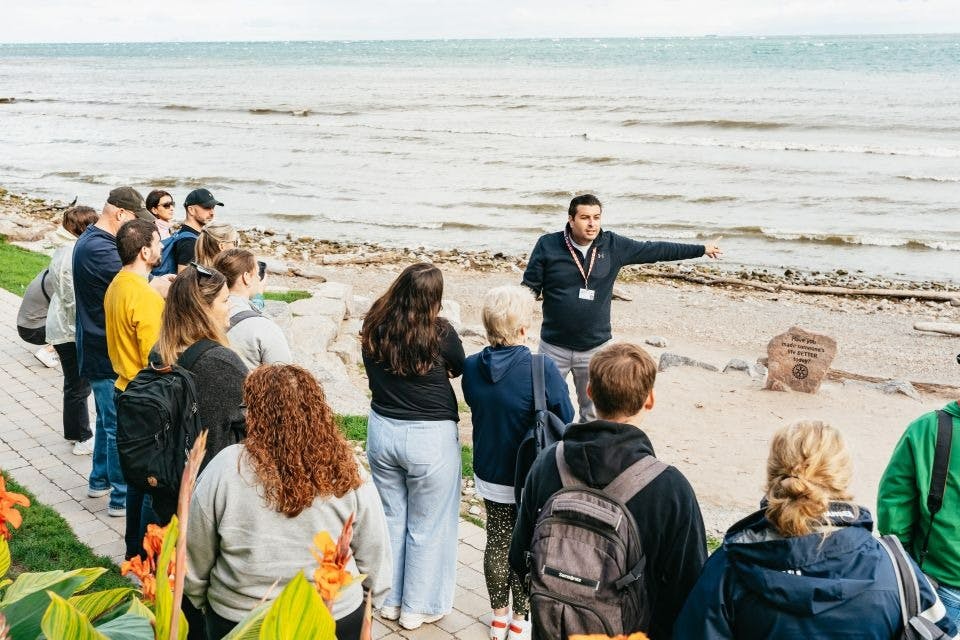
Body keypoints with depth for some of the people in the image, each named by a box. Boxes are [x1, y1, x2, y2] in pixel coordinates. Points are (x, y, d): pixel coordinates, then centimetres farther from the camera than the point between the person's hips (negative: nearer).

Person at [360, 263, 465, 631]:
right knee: (428, 527, 12)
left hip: (382, 431, 5)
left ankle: (389, 600, 33)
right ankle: (418, 607, 24)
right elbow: (458, 369, 2)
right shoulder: (440, 333, -18)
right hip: (430, 437, -4)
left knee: (390, 518, 20)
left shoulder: (374, 329, -6)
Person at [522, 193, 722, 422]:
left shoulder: (613, 246, -2)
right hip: (554, 348, -2)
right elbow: (529, 289, -5)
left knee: (594, 414, 12)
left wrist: (701, 249, 10)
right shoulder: (548, 245, -8)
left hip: (596, 348, 2)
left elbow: (655, 250, 5)